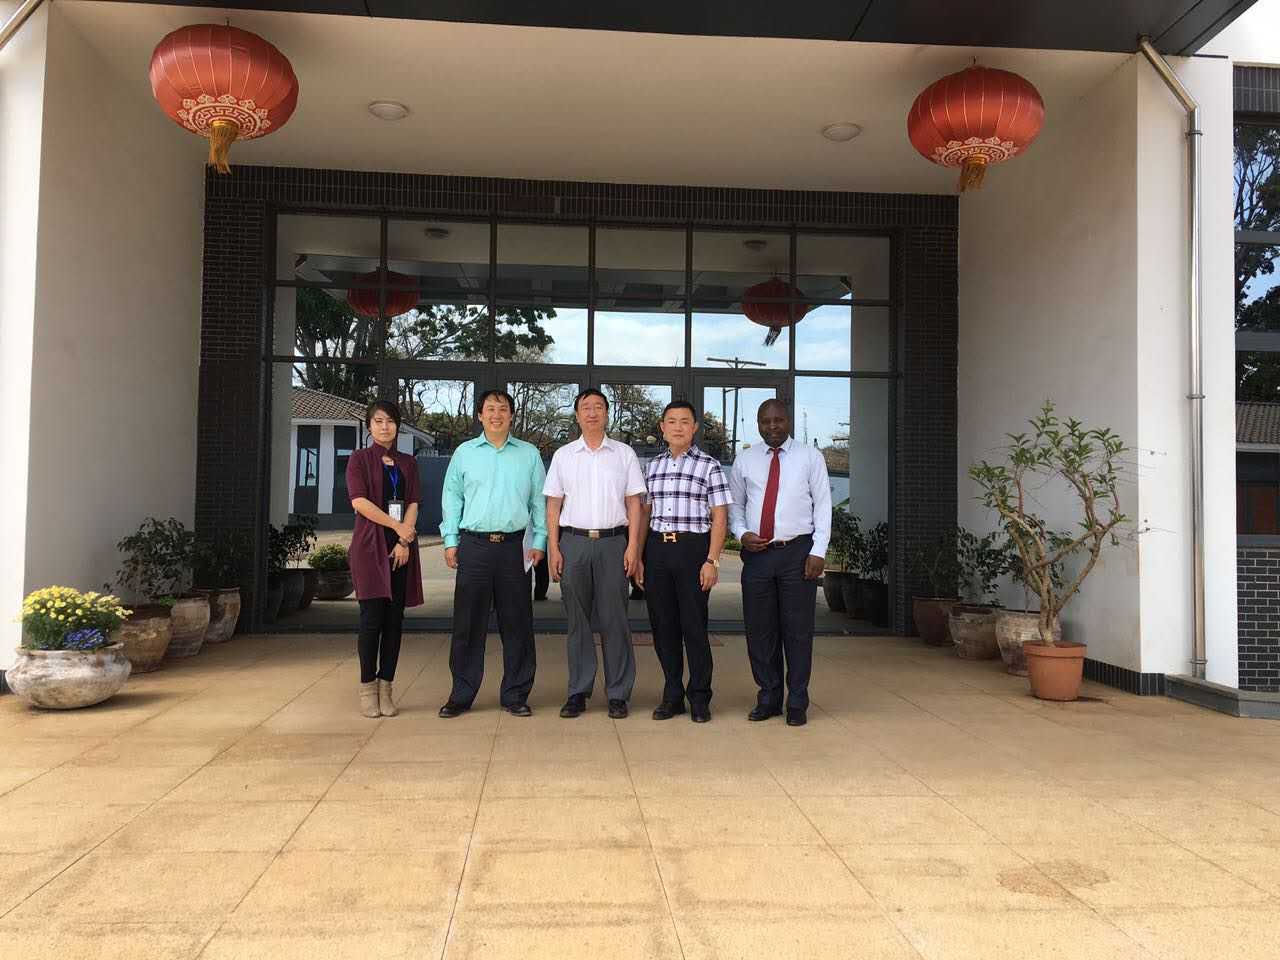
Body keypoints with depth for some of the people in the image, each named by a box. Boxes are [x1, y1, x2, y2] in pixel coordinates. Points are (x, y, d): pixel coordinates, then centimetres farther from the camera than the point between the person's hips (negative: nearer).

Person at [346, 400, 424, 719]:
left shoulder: (408, 463, 16)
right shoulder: (359, 459, 5)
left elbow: (413, 504, 7)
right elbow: (359, 501, -7)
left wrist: (404, 541, -7)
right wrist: (397, 526, -10)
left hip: (401, 548, 4)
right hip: (370, 545, -3)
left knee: (395, 618, 1)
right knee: (372, 617, -6)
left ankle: (385, 689, 7)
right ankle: (367, 690, 3)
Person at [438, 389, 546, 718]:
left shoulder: (529, 454, 10)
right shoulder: (464, 452, 10)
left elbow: (539, 500, 10)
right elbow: (452, 498, 11)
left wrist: (539, 541, 3)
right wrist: (450, 541, 3)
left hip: (515, 546, 0)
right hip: (474, 545, 0)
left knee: (517, 623, 3)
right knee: (468, 623, 2)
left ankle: (515, 694, 13)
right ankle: (462, 694, 12)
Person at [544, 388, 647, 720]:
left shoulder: (624, 454, 8)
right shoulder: (563, 455, 10)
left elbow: (634, 503, 6)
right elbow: (553, 504, 9)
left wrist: (633, 546, -3)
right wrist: (553, 548, 1)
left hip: (613, 542, -1)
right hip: (573, 542, 1)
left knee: (614, 620, 0)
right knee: (577, 621, 5)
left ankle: (618, 693, 8)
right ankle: (578, 692, 14)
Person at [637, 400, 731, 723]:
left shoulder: (708, 466, 0)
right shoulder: (652, 466, 13)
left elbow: (719, 517, -4)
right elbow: (645, 513, 15)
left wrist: (712, 561, -12)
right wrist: (638, 557, 9)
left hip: (692, 548, -4)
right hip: (657, 548, 4)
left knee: (694, 625, 0)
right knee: (663, 624, 8)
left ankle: (699, 698, 14)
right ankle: (672, 695, 21)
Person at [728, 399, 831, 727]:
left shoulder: (810, 457, 3)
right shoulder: (745, 460, 9)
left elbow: (823, 505, 0)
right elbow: (734, 504, 15)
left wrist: (818, 551, -8)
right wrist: (742, 533, -5)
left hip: (798, 552, -2)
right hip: (757, 552, 2)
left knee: (798, 629, 2)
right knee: (759, 629, 7)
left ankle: (797, 703, 14)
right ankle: (768, 698, 20)